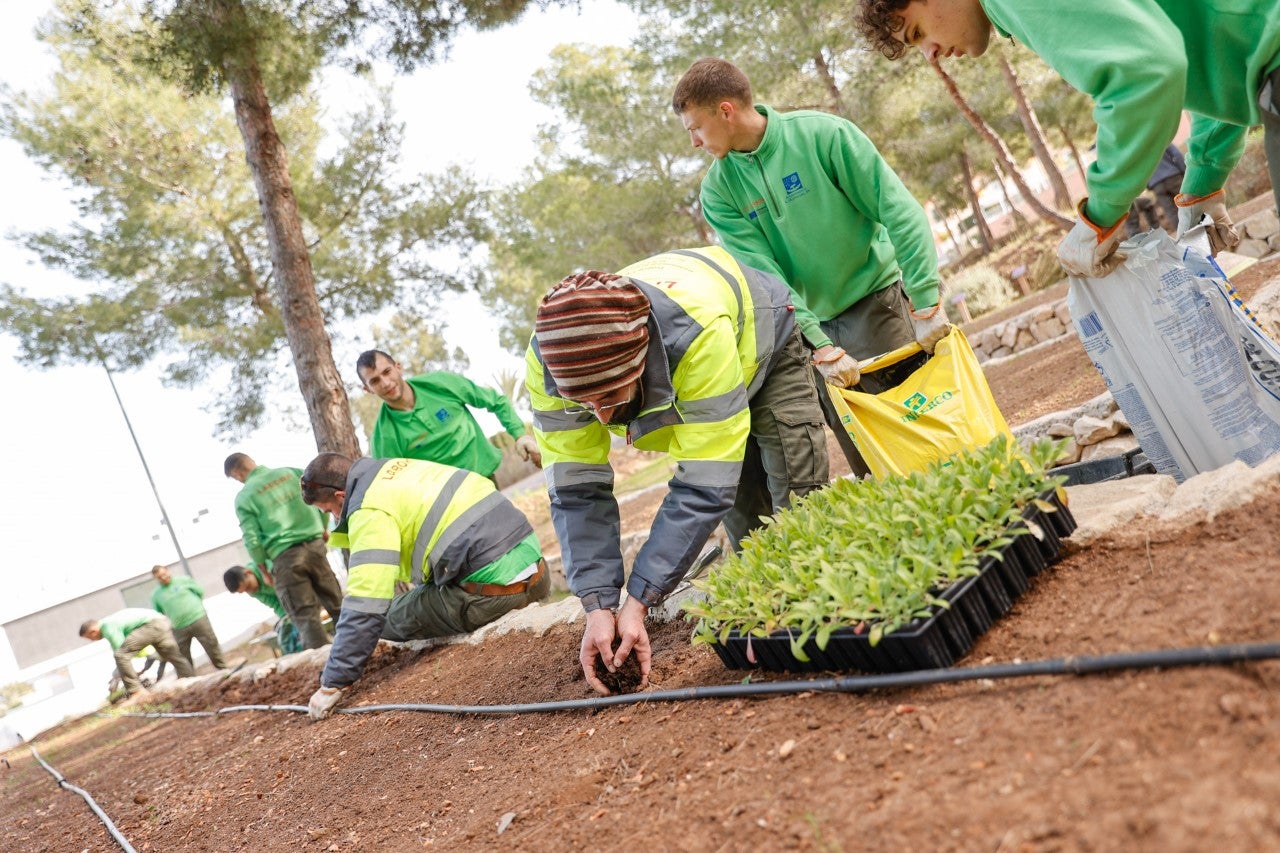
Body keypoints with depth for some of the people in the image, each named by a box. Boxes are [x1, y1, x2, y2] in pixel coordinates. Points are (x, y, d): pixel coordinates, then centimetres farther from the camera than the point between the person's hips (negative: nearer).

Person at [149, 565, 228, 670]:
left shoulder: (183, 580, 3)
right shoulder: (155, 595, 5)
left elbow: (200, 591, 12)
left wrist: (195, 605, 8)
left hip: (198, 619, -1)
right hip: (179, 629, 1)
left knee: (212, 645, 0)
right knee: (183, 657, 4)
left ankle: (223, 669, 13)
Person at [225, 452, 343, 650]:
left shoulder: (244, 497, -2)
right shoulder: (290, 472, 9)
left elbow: (252, 540, -5)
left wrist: (264, 571, 7)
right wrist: (323, 528, 22)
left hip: (285, 556, -4)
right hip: (314, 544, 4)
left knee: (305, 616, 2)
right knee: (336, 604, 13)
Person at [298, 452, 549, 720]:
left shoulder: (370, 510, -8)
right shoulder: (400, 470, 18)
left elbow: (363, 610, -14)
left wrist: (332, 684, -7)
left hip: (494, 589, -9)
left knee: (388, 618, 6)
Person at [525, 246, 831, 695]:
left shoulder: (698, 332, -49)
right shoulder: (545, 362, -35)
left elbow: (705, 486, -45)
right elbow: (577, 492, -29)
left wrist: (637, 601, -43)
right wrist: (598, 607, -37)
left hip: (764, 341, -3)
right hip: (678, 381, 4)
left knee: (795, 490, -15)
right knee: (744, 512, -2)